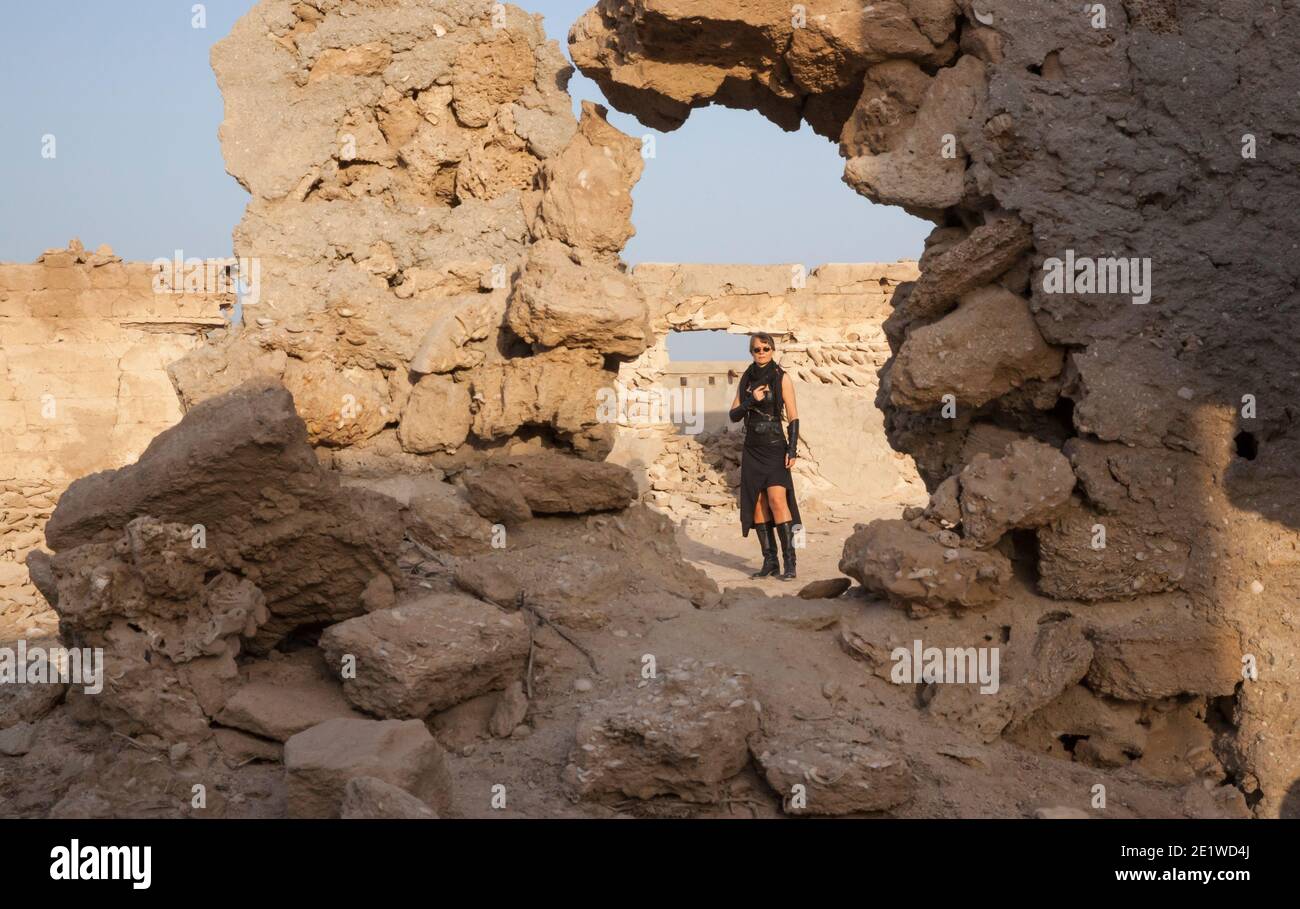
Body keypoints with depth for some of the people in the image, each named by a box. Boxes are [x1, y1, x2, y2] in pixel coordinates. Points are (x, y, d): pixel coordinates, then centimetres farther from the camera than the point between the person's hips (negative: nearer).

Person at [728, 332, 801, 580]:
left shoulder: (781, 378, -1)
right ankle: (769, 561, 5)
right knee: (757, 504, 1)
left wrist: (792, 449, -13)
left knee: (777, 500, -17)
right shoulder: (746, 379, 11)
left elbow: (793, 417, -4)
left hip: (775, 448, -5)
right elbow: (734, 415, 10)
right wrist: (751, 400, -8)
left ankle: (789, 562, -15)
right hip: (752, 449, 5)